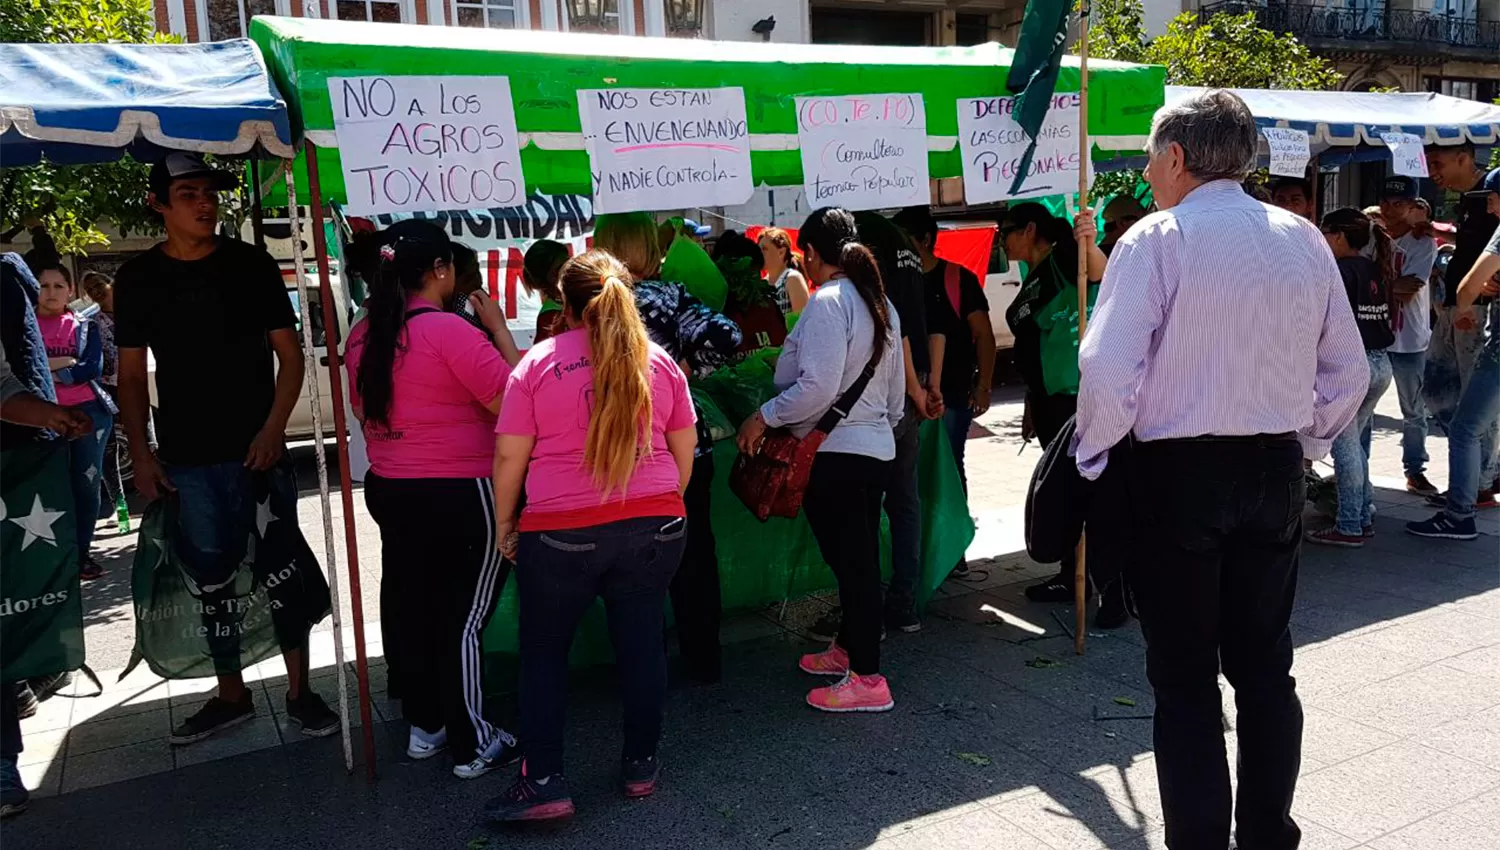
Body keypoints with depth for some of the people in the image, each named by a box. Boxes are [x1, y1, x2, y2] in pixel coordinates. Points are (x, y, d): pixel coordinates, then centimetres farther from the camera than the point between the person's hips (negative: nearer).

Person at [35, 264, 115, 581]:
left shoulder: (85, 326, 10)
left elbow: (93, 368, -4)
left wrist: (48, 373, -12)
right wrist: (65, 362, -13)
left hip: (88, 411, 1)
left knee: (87, 483, 4)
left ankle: (83, 552, 15)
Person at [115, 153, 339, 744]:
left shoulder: (251, 264, 2)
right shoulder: (138, 278, 5)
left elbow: (289, 355, 2)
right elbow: (131, 375, 8)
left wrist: (273, 429, -9)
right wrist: (140, 455, 0)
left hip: (258, 451, -1)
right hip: (186, 460, 1)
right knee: (211, 574, 8)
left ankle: (299, 691, 15)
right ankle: (231, 695, 23)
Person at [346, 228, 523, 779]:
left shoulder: (365, 335, 4)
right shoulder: (450, 330, -19)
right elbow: (511, 402, -20)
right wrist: (498, 327, -12)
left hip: (388, 490, 7)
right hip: (460, 497, -7)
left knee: (413, 609, 18)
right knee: (464, 619, 2)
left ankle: (425, 726, 32)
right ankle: (474, 746, 12)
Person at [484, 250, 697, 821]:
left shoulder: (538, 363, -4)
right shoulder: (658, 361, 5)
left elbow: (509, 456, -4)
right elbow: (685, 448, 10)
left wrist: (504, 522, 8)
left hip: (561, 532, -2)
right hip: (654, 526, 3)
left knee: (544, 651, 11)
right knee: (641, 641, 14)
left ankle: (544, 781, 10)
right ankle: (640, 764, 25)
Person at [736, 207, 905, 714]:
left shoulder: (827, 302, -15)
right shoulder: (880, 303, 13)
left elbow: (818, 387, -23)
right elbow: (896, 391, 19)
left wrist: (764, 417, -13)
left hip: (834, 453, -9)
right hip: (876, 446, 9)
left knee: (850, 561, -3)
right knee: (859, 558, 18)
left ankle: (867, 679, 5)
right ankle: (848, 648, 34)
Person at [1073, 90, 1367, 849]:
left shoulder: (1158, 239, -11)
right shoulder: (1304, 240, 6)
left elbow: (1109, 372, -18)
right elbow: (1347, 373, 9)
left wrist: (1094, 460, -4)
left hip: (1175, 473, -5)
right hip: (1275, 473, 6)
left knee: (1185, 679, 5)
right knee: (1265, 666, 17)